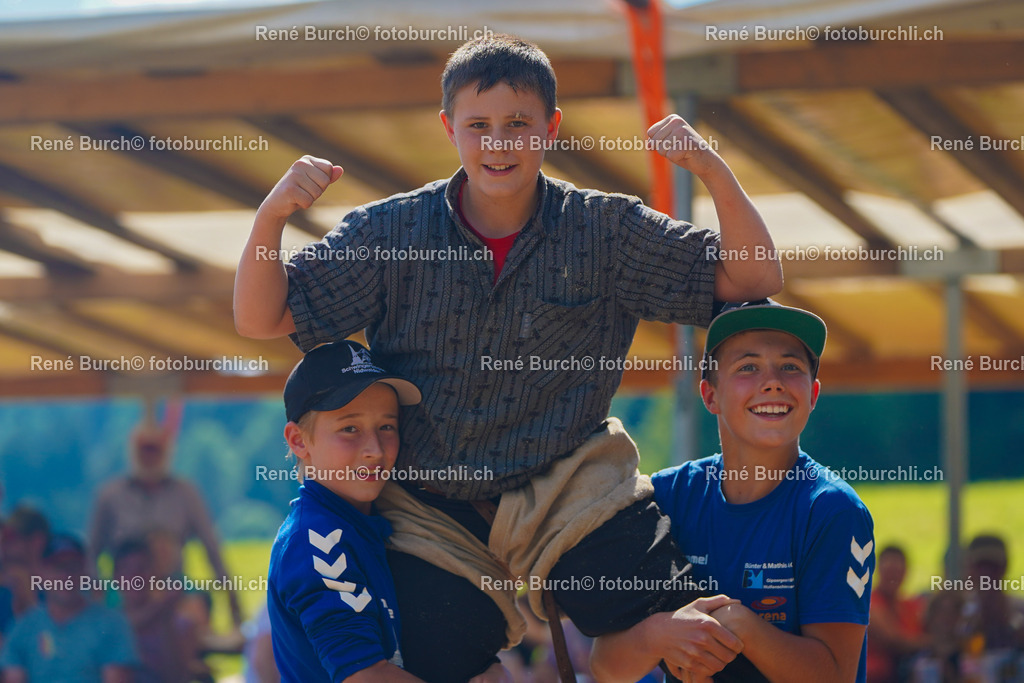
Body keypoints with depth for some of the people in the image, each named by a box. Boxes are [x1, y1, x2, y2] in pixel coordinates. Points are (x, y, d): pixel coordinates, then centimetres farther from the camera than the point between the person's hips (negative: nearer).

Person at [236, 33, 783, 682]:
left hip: (572, 489, -1)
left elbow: (754, 278, -4)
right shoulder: (391, 233, -2)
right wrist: (271, 216, -21)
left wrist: (713, 170, -18)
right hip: (431, 503, 1)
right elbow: (262, 319, -3)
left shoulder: (605, 231, -2)